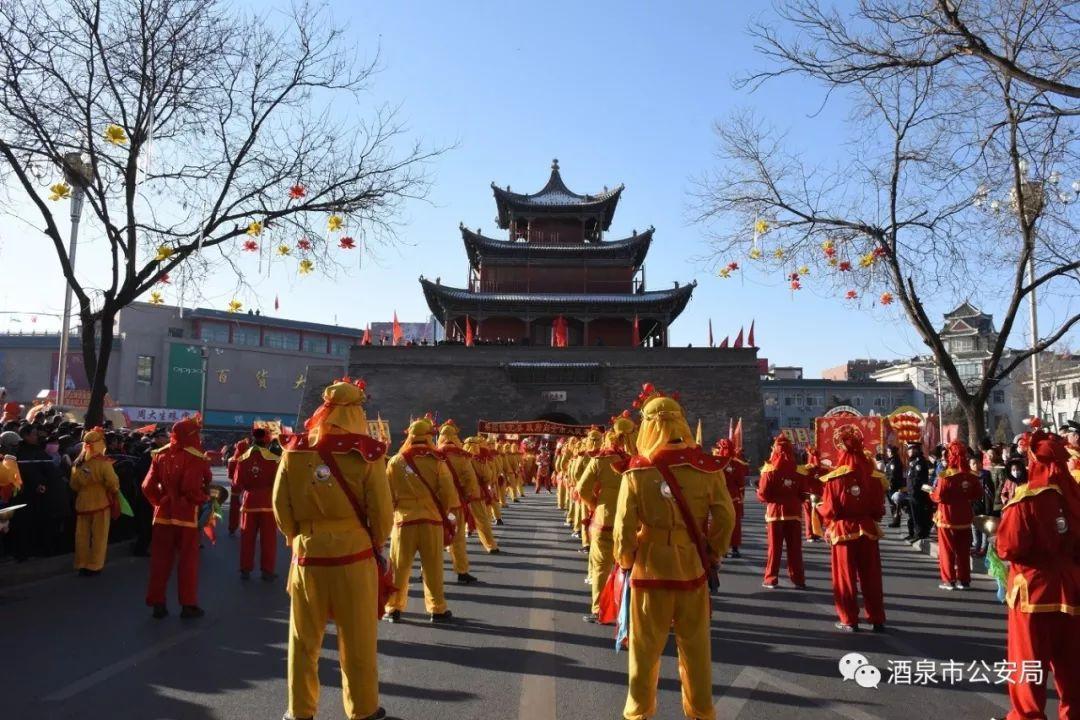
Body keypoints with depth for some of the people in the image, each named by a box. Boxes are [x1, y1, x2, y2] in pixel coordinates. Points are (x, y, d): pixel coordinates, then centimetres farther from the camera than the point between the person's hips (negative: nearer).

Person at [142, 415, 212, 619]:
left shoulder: (160, 455, 3)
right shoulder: (195, 457, -15)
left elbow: (148, 486, 0)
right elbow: (192, 489, -23)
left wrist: (160, 502, 13)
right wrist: (205, 497, -5)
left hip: (163, 514, 5)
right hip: (186, 515, -5)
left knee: (160, 560, 11)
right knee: (188, 560, 6)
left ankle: (157, 603, 16)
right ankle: (188, 604, 11)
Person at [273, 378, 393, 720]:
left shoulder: (295, 449, -4)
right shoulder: (365, 452, -12)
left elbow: (280, 505, 0)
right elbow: (381, 510, -9)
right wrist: (377, 544, 9)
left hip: (307, 554, 2)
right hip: (354, 553, -2)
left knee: (304, 639, 16)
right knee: (358, 640, 13)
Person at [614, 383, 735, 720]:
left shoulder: (638, 470, -15)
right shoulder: (707, 466, -9)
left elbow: (624, 526, -13)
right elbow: (726, 516, -5)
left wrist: (626, 561, 5)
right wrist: (714, 555, 10)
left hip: (651, 567, -2)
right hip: (693, 566, 2)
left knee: (645, 646, 14)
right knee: (695, 645, 18)